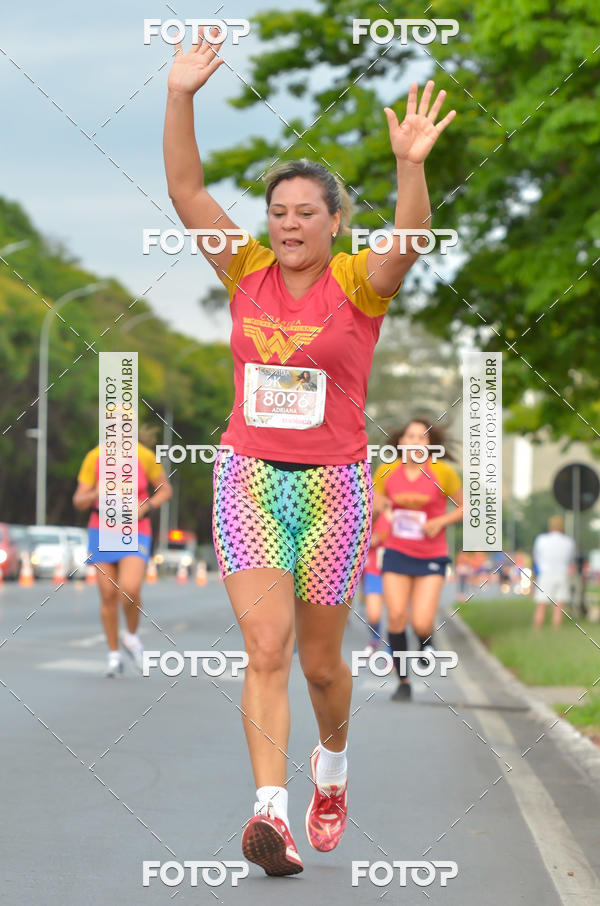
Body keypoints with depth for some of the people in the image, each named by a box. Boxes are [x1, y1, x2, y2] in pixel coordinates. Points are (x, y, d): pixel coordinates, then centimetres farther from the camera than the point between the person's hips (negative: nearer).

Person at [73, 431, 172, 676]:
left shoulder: (145, 457, -8)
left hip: (135, 533, -2)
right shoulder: (94, 458, -5)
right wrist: (96, 495, -25)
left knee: (130, 590, -21)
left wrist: (144, 507, -12)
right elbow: (78, 501, -2)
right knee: (108, 594, 0)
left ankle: (131, 635, 9)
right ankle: (113, 654, 17)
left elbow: (165, 489, 6)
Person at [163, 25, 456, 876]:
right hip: (249, 479, 1)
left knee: (321, 661, 11)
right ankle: (271, 812, -20)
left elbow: (407, 243, -27)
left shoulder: (359, 281, -4)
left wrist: (411, 165, -44)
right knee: (265, 649, -13)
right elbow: (185, 189, -6)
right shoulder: (247, 272, 3)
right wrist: (181, 98, -18)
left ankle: (331, 770, 40)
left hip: (333, 485, -1)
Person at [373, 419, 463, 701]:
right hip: (397, 553, 2)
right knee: (396, 617, -8)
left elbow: (463, 508, 3)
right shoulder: (386, 472, -1)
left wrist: (440, 522, -15)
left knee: (421, 623, -14)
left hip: (431, 557, -2)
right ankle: (403, 681, 8)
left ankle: (426, 642, 25)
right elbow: (374, 507, 8)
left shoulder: (443, 472, -7)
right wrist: (376, 507, -15)